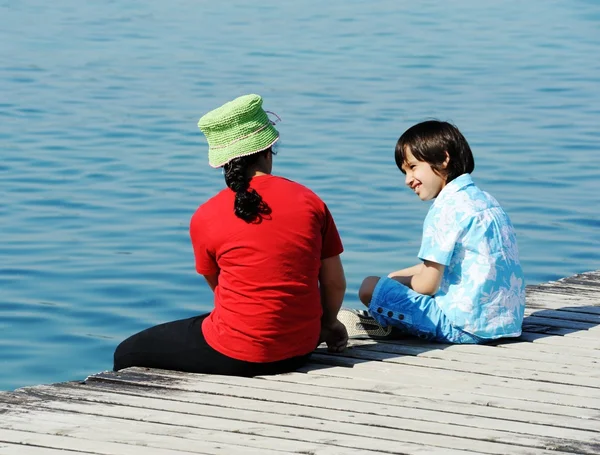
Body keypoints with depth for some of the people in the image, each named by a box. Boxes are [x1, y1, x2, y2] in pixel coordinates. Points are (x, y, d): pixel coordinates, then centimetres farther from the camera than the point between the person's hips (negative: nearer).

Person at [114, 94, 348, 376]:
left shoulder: (205, 218, -5)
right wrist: (325, 324, 26)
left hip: (235, 356, -5)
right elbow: (335, 284, 4)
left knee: (127, 355, 12)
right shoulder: (309, 201, -1)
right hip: (300, 352, 5)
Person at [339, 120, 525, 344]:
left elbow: (427, 284, -13)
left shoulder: (447, 208, -14)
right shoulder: (483, 199, 14)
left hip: (466, 327, -9)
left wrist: (398, 281, 8)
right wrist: (393, 277, 19)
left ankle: (388, 325, 17)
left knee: (370, 288, -5)